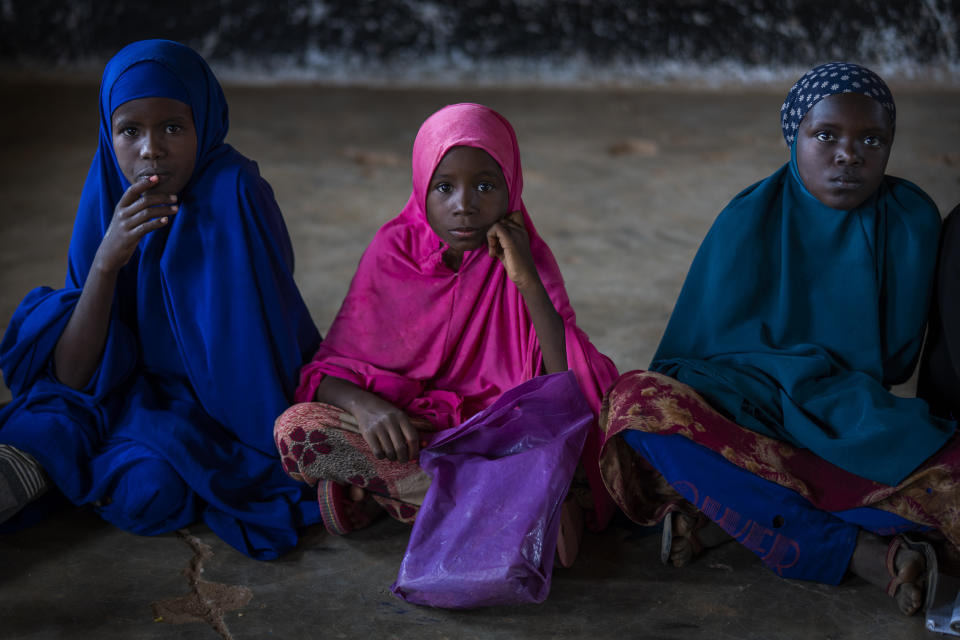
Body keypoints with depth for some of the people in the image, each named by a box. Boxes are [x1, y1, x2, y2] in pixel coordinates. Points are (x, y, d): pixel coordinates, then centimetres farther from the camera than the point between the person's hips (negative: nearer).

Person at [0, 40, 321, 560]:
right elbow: (73, 377, -14)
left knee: (148, 487, -28)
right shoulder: (107, 202, -8)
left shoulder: (231, 195, -22)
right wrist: (107, 261, -26)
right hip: (143, 391, 3)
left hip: (227, 407, -3)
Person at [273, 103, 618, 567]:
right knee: (295, 428, -27)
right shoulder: (393, 250, -4)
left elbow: (573, 386, -19)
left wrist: (527, 280, -24)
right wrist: (363, 405, -27)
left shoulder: (523, 257, -7)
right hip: (403, 434, 2)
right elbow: (330, 370, -4)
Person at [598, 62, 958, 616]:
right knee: (637, 399, -34)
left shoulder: (914, 222, -1)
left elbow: (894, 357, 6)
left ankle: (727, 517, -27)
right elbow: (720, 349, -6)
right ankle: (854, 547, -31)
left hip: (858, 434, 1)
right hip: (749, 417, -1)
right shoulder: (750, 221, -6)